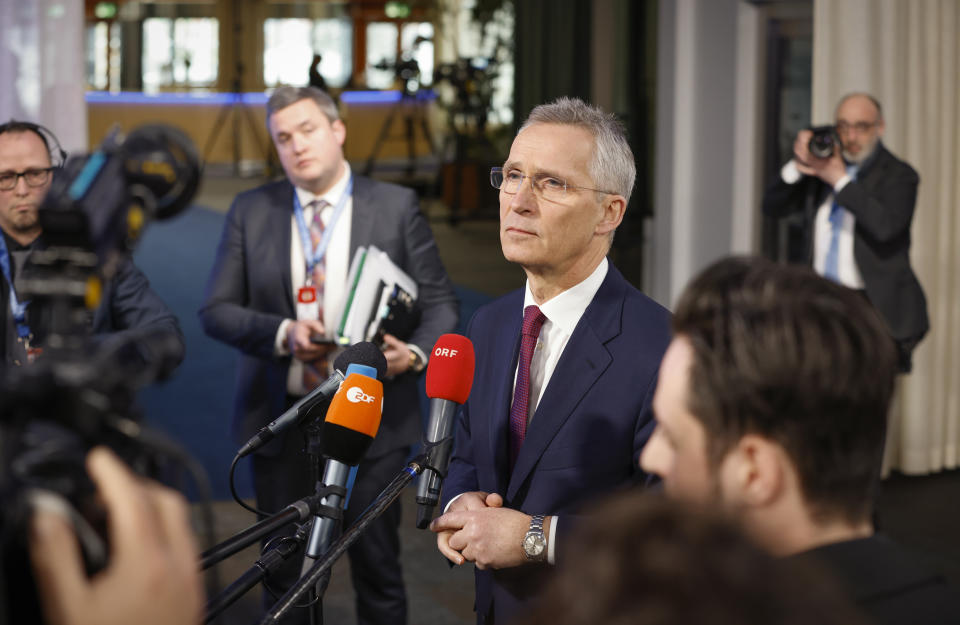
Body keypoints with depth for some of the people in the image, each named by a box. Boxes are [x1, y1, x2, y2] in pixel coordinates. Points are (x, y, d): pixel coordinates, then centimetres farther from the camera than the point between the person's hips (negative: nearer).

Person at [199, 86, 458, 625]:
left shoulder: (397, 206, 0)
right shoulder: (251, 211, 4)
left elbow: (441, 303, 1)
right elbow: (216, 310, 3)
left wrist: (414, 354, -19)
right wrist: (282, 333, -15)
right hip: (280, 418, 2)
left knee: (377, 567, 4)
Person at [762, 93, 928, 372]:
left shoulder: (898, 175, -2)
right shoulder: (822, 165, 13)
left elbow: (886, 226, -20)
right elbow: (772, 207, 10)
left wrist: (839, 180, -18)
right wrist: (797, 166, -7)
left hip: (876, 307, -4)